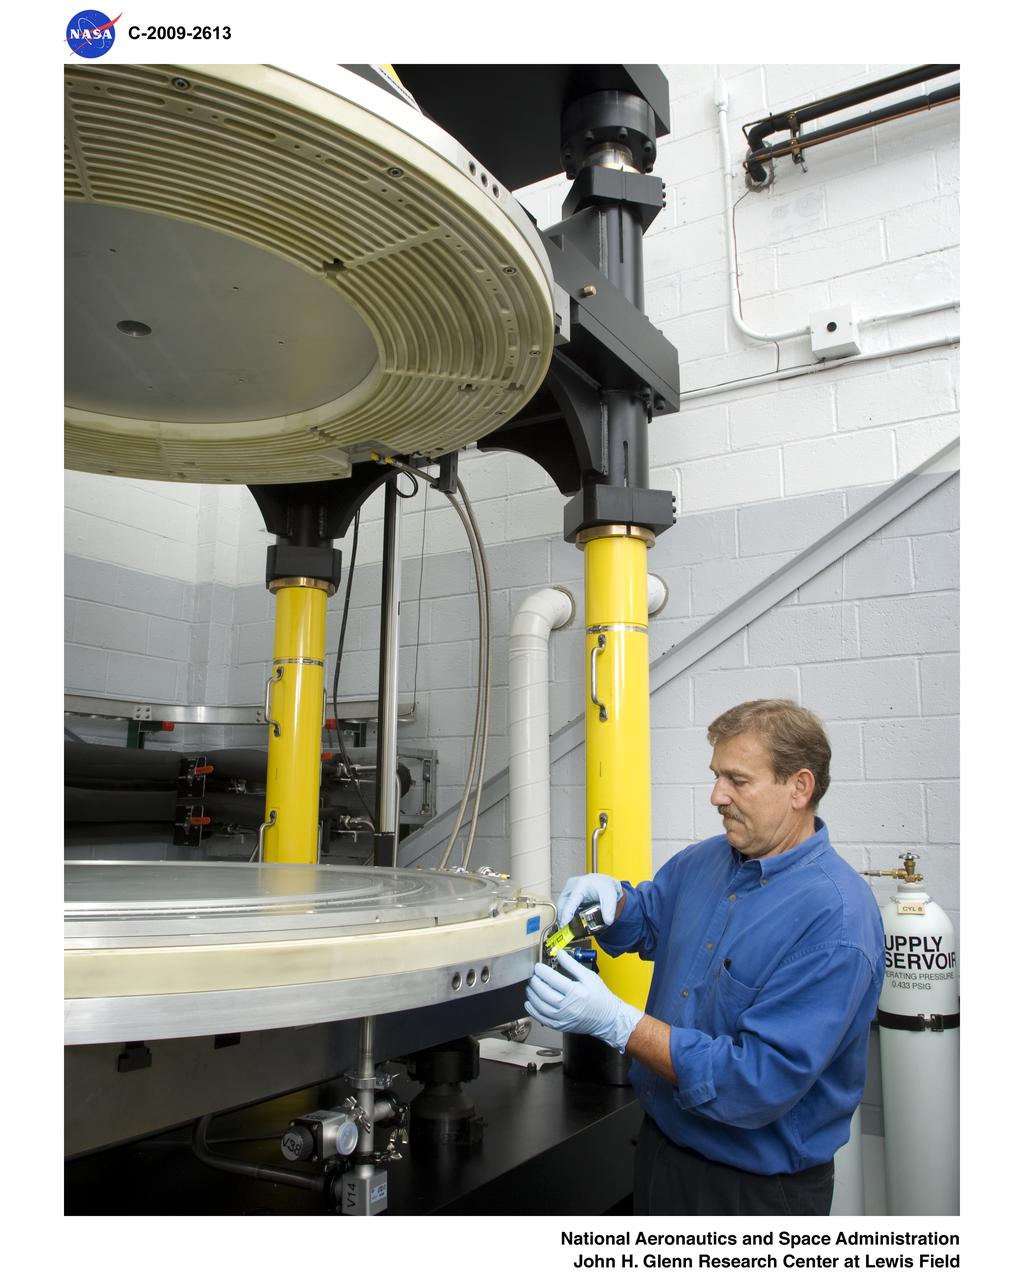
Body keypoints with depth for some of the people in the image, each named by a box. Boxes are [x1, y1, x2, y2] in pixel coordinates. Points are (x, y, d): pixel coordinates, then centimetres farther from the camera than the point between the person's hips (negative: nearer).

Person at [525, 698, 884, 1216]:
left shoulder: (835, 920, -26)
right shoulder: (704, 861, -2)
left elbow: (760, 1083, -30)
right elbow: (643, 920, 15)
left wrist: (615, 1021, -32)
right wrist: (610, 897, -8)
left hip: (757, 1187, -6)